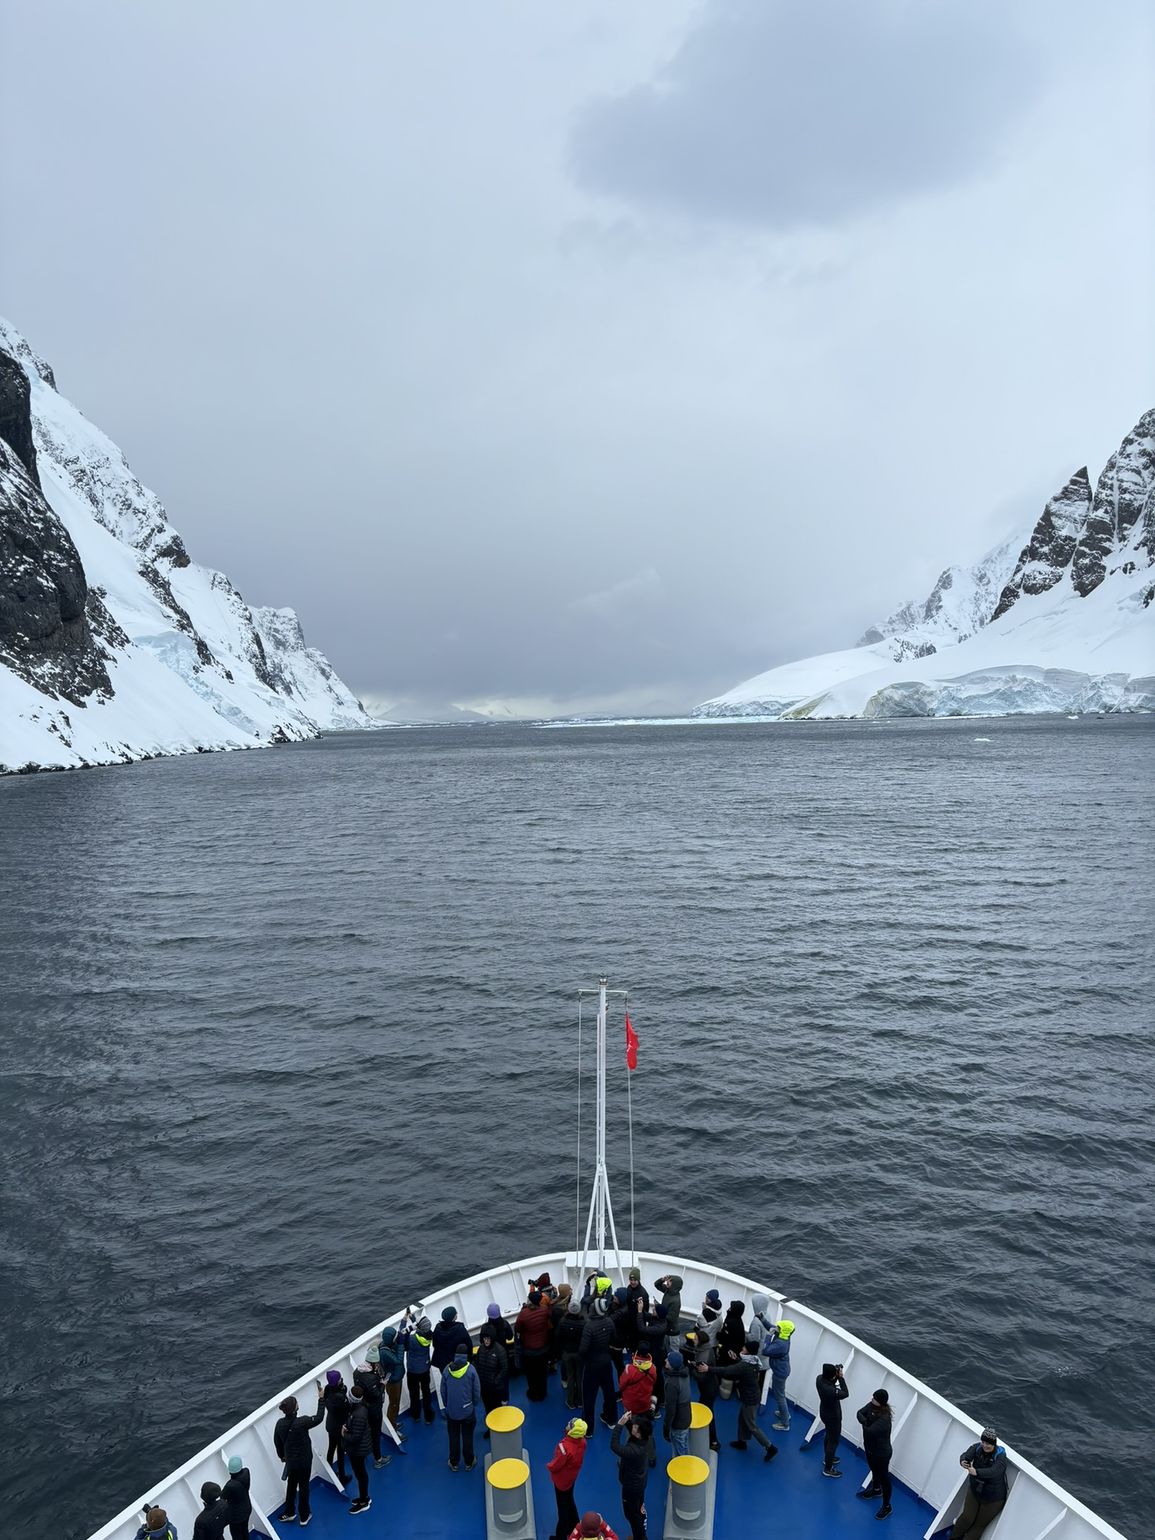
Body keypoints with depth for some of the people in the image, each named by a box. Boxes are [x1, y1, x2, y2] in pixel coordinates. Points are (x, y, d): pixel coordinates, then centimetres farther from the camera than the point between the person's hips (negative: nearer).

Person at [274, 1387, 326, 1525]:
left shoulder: (280, 1423, -16)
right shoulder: (301, 1422, -33)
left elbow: (277, 1442, 2)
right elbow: (319, 1418, -21)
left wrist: (282, 1456, 21)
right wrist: (321, 1399, -14)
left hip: (290, 1460, 5)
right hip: (304, 1461, -4)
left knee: (291, 1485, 26)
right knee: (303, 1486, 15)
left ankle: (289, 1513, 41)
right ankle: (304, 1516, 30)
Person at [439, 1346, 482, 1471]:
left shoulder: (447, 1369, -12)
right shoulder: (471, 1369, -17)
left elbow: (442, 1391, -2)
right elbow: (477, 1391, -10)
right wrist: (474, 1405, 9)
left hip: (451, 1411, 1)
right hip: (468, 1410, -1)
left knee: (454, 1437, 19)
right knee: (468, 1437, 17)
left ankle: (454, 1463, 31)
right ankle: (469, 1463, 30)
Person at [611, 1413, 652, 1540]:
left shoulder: (635, 1451, -46)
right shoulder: (646, 1438, -23)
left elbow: (614, 1446, -42)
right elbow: (630, 1427, -6)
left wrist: (620, 1424, -45)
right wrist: (628, 1420, -28)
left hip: (632, 1485, -8)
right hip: (639, 1480, 8)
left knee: (631, 1513, 19)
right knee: (639, 1509, 30)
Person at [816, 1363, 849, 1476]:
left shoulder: (819, 1378, -22)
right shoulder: (831, 1391, -43)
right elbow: (845, 1394, -24)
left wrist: (836, 1373, -17)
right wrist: (841, 1377, -25)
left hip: (824, 1412, 7)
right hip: (833, 1417, -7)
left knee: (828, 1435, 31)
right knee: (833, 1441, 15)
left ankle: (827, 1458, 53)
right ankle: (828, 1469, 32)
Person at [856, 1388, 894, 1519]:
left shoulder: (884, 1419, -39)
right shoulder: (872, 1405, -16)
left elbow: (869, 1431, -36)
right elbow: (859, 1413, -13)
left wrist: (865, 1423, -16)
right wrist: (866, 1421, -30)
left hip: (881, 1453, -7)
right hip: (870, 1448, 8)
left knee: (884, 1478, 15)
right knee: (874, 1470, 32)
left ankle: (887, 1507, 36)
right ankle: (876, 1489, 58)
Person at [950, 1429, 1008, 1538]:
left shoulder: (1000, 1455, -25)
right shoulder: (977, 1447, -14)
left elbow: (994, 1471, -41)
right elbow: (966, 1455, -26)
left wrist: (976, 1472, -56)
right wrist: (963, 1461, -50)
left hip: (992, 1498, -2)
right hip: (974, 1490, 2)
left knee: (979, 1525, 6)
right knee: (967, 1517, -2)